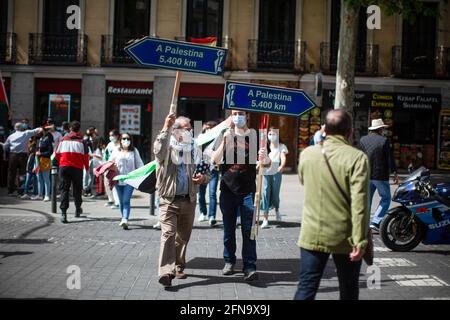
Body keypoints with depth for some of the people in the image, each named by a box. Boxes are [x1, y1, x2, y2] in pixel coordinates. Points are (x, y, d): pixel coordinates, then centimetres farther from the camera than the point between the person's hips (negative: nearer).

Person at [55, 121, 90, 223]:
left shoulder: (63, 140, 3)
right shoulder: (81, 141, -3)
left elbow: (57, 154, 6)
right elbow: (85, 156, -3)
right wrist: (87, 167, 14)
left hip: (64, 167, 1)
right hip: (77, 168, -1)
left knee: (64, 189, 1)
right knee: (77, 189, 16)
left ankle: (63, 213, -11)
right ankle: (78, 209, 29)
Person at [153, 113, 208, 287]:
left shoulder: (194, 150, 13)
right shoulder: (168, 148, -2)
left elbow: (205, 172, 19)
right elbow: (158, 150, -28)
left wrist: (203, 178, -5)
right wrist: (166, 128, -36)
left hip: (189, 200, 5)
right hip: (169, 200, -5)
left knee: (183, 237, 14)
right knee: (169, 235, -15)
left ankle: (178, 268, 29)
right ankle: (166, 272, -18)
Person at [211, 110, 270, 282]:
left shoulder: (255, 136, 2)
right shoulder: (225, 135, 6)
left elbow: (267, 164, 1)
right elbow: (215, 160, -4)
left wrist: (265, 157, -23)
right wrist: (224, 142, -18)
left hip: (248, 190, -2)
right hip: (228, 189, 2)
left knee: (248, 230, -4)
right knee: (228, 229, 11)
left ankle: (250, 267, -2)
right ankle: (229, 261, 25)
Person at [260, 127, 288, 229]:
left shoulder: (281, 146, 8)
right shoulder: (265, 146, 15)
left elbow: (283, 157, -7)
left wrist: (282, 165, -28)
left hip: (276, 172, -2)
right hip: (266, 172, 2)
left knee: (275, 193, 0)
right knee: (265, 194, -6)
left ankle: (277, 210, 35)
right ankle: (265, 219, -4)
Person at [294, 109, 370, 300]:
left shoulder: (306, 154, -1)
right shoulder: (357, 157, -14)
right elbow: (359, 204, -19)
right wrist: (360, 241, -16)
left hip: (312, 235, 3)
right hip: (345, 238, -2)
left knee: (306, 288, 8)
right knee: (348, 291, 15)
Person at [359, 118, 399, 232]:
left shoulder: (363, 140, 3)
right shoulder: (384, 140, -9)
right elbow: (390, 158, -8)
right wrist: (394, 173, -1)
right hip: (380, 176, -5)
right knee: (386, 198, 8)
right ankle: (375, 222, -3)